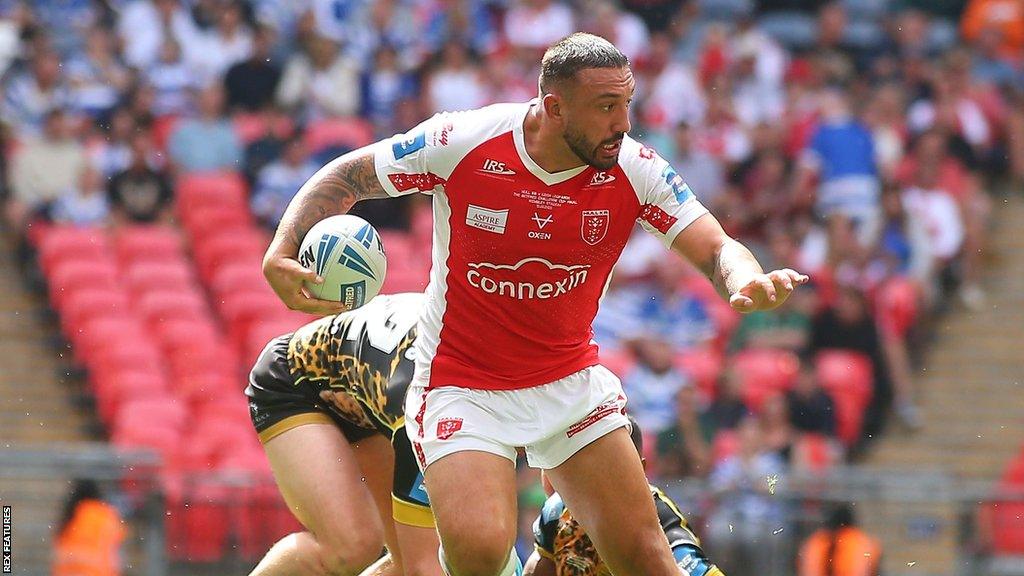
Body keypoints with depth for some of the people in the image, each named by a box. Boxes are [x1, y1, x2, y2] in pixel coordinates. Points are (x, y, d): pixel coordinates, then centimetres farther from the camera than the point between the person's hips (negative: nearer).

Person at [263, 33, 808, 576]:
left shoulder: (635, 169, -12)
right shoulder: (462, 142, -18)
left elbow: (717, 249, -13)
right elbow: (347, 177, -5)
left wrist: (747, 281, -38)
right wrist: (281, 254, -19)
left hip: (572, 383, 3)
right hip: (462, 385, -3)